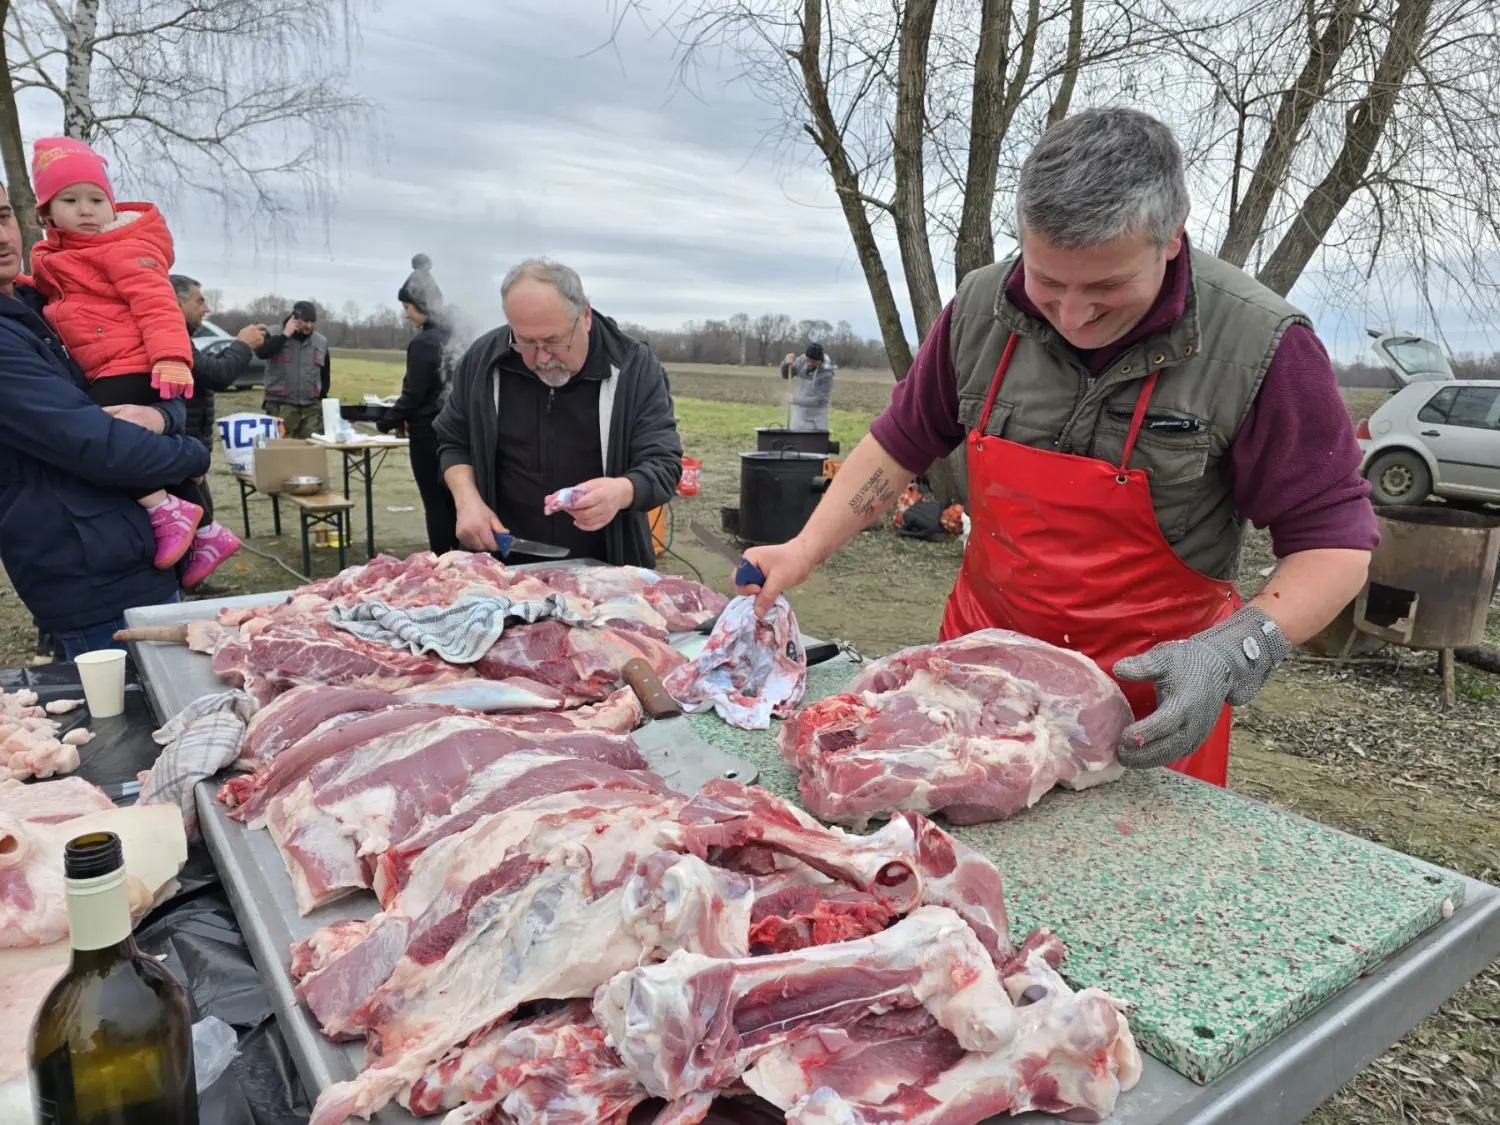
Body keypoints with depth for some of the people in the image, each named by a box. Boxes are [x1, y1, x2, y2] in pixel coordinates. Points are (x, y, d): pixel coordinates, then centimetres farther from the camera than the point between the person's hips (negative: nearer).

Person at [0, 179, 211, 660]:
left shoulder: (42, 310, 14)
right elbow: (96, 445, -21)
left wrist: (161, 416, -11)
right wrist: (192, 455, -4)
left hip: (140, 565, 9)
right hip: (97, 584, -9)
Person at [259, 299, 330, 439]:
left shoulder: (321, 342, 10)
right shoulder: (274, 335, 0)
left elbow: (325, 374, 19)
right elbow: (261, 352, -21)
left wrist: (322, 398, 15)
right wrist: (285, 335, -18)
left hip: (312, 407, 3)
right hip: (280, 406, -3)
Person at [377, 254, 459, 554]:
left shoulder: (423, 343, -17)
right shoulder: (454, 335, 6)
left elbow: (413, 395, -16)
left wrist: (385, 422, -3)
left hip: (429, 433, -8)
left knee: (435, 503, -2)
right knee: (453, 499, 14)